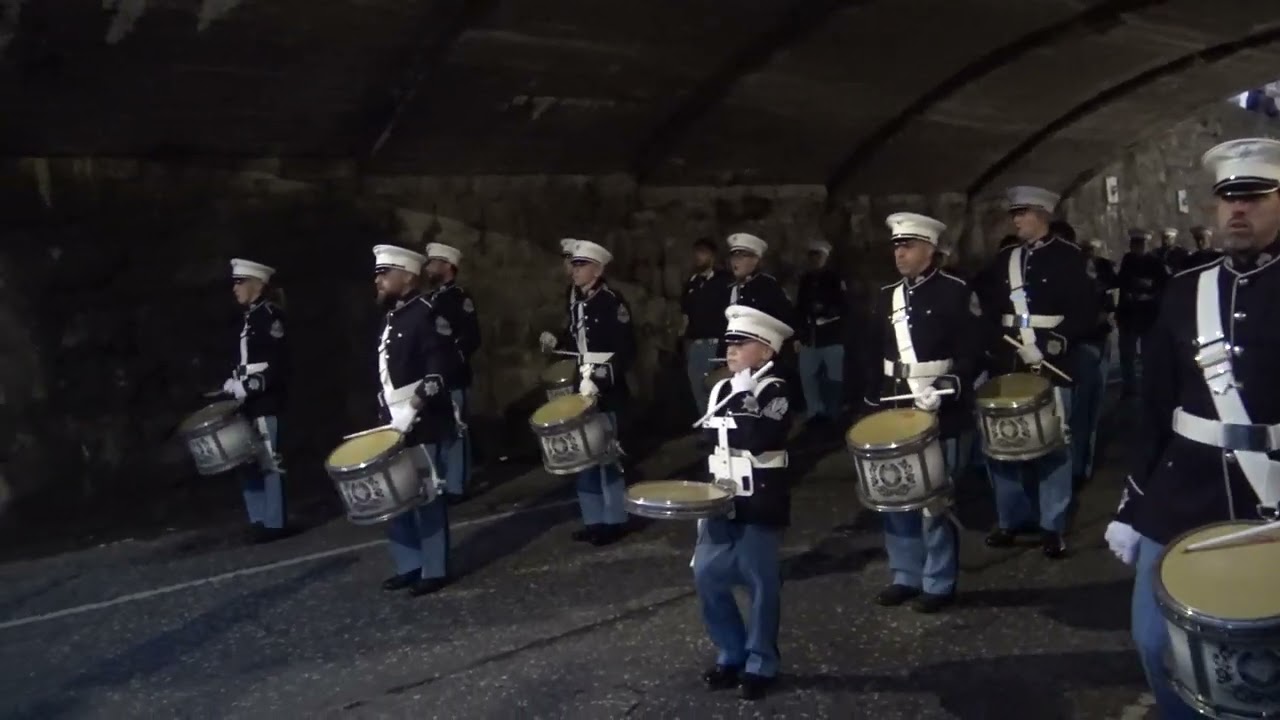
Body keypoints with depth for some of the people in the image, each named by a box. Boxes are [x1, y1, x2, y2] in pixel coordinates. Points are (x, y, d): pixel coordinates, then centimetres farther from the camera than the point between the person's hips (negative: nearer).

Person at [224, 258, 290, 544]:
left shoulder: (270, 314, -9)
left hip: (265, 403, -10)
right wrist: (234, 384, 8)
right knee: (249, 463, 13)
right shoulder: (251, 318, 17)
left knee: (269, 464, -4)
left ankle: (273, 524, 2)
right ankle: (258, 521, 21)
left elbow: (278, 364, -18)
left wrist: (248, 386, -20)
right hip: (249, 404, 10)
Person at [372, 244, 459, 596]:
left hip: (422, 425, -9)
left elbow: (442, 367, -19)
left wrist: (418, 400, -26)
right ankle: (410, 565, 25)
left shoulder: (424, 314, -11)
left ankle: (434, 570, 8)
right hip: (395, 425, 9)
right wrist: (386, 416, 16)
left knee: (426, 496, -2)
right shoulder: (391, 318, 16)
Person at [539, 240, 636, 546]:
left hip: (606, 392, -8)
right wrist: (555, 342, 2)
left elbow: (626, 351, -19)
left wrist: (600, 381, -25)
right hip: (582, 389, 8)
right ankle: (594, 520, 23)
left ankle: (614, 521, 11)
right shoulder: (577, 303, 11)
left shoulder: (612, 302, -14)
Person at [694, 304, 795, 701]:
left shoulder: (776, 391, -9)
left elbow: (760, 442, -25)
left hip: (761, 504, -6)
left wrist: (743, 398, -19)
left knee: (761, 583, 1)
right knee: (707, 577, 6)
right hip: (723, 501, 7)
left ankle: (760, 664, 17)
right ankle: (732, 654, 24)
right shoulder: (721, 390, 11)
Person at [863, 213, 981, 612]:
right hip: (896, 410, 6)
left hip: (941, 413, -6)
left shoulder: (955, 292, -6)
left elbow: (971, 353, -11)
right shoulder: (887, 296, 11)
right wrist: (875, 402, 7)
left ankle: (939, 584, 12)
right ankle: (906, 576, 23)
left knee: (935, 499, -1)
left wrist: (943, 391, -22)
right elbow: (874, 355, 14)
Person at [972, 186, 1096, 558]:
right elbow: (987, 303, 15)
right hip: (1007, 366, 5)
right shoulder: (1004, 259, 11)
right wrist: (992, 340, 0)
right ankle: (1011, 518, 24)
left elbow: (1086, 311, -9)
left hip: (1050, 367, -5)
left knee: (1052, 446, 4)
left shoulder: (1068, 256, -3)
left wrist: (1060, 340, -20)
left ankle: (1052, 527, 15)